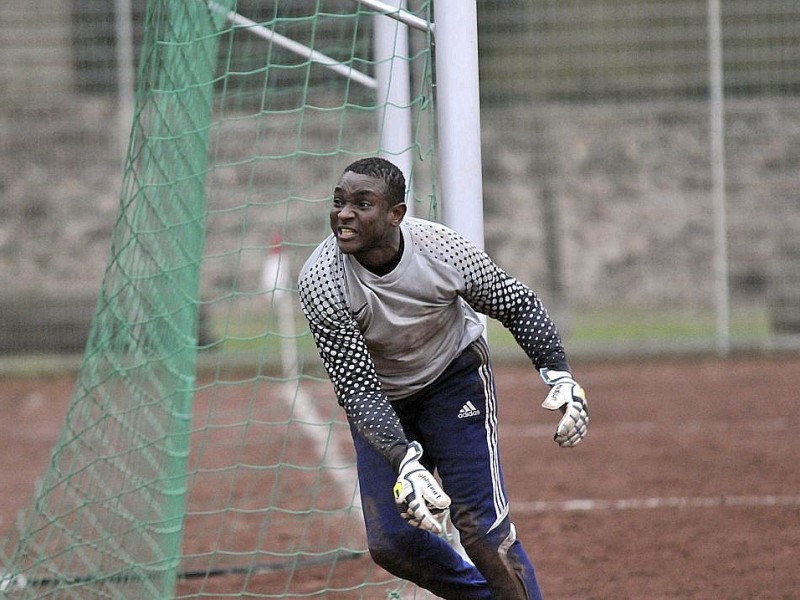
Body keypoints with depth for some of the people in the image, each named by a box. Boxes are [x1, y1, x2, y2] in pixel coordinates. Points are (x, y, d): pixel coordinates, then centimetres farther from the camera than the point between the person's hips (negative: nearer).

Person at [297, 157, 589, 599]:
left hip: (455, 378, -1)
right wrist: (404, 463, -45)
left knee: (481, 527, -13)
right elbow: (358, 392, -31)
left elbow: (519, 306, -10)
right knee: (391, 543, -3)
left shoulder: (443, 251, -27)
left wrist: (559, 375, -24)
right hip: (380, 398, 1)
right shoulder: (320, 282, -29)